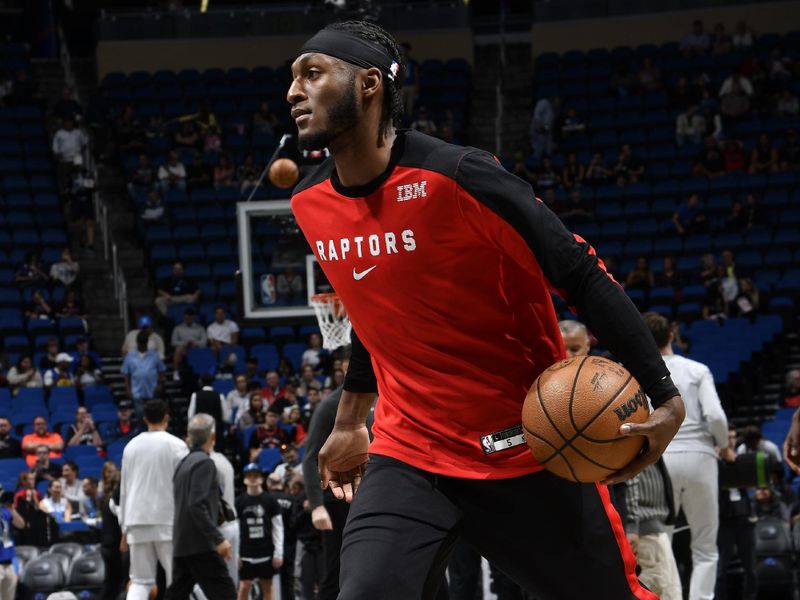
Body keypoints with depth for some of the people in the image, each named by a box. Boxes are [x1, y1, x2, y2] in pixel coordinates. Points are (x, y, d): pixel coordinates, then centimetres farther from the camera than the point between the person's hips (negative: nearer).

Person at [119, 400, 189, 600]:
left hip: (137, 522, 4)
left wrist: (124, 530, 17)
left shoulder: (131, 446, 9)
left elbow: (124, 489, 12)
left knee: (140, 581, 7)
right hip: (167, 520, -4)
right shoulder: (175, 445, -3)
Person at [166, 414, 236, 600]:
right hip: (201, 545, -9)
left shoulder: (184, 464, 16)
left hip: (181, 546, 9)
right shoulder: (204, 462, -10)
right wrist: (218, 539, -22)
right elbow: (197, 506, -20)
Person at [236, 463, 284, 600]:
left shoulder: (270, 501, 1)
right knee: (244, 587, -4)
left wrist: (278, 553, -4)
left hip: (266, 551, 0)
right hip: (246, 553, 0)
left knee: (267, 587, 5)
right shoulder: (240, 502, 3)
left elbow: (278, 528, 1)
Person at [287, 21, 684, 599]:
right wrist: (351, 421, 30)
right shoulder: (311, 205, 2)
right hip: (408, 456, 4)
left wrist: (666, 399, -22)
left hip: (526, 450, -4)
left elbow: (585, 277, -16)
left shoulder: (455, 177, -19)